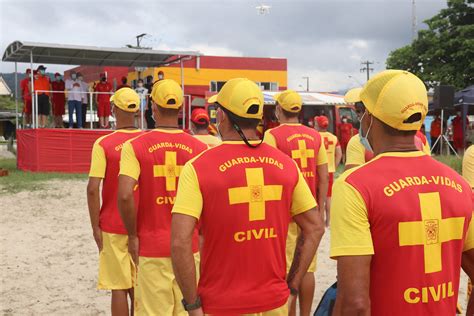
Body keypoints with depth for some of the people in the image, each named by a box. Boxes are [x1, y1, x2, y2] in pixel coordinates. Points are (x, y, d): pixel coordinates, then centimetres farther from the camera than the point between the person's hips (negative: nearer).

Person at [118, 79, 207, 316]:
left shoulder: (135, 146, -7)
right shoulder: (199, 148, -1)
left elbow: (125, 195, -17)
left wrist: (132, 235, -4)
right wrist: (200, 231, 12)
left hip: (151, 247, -2)